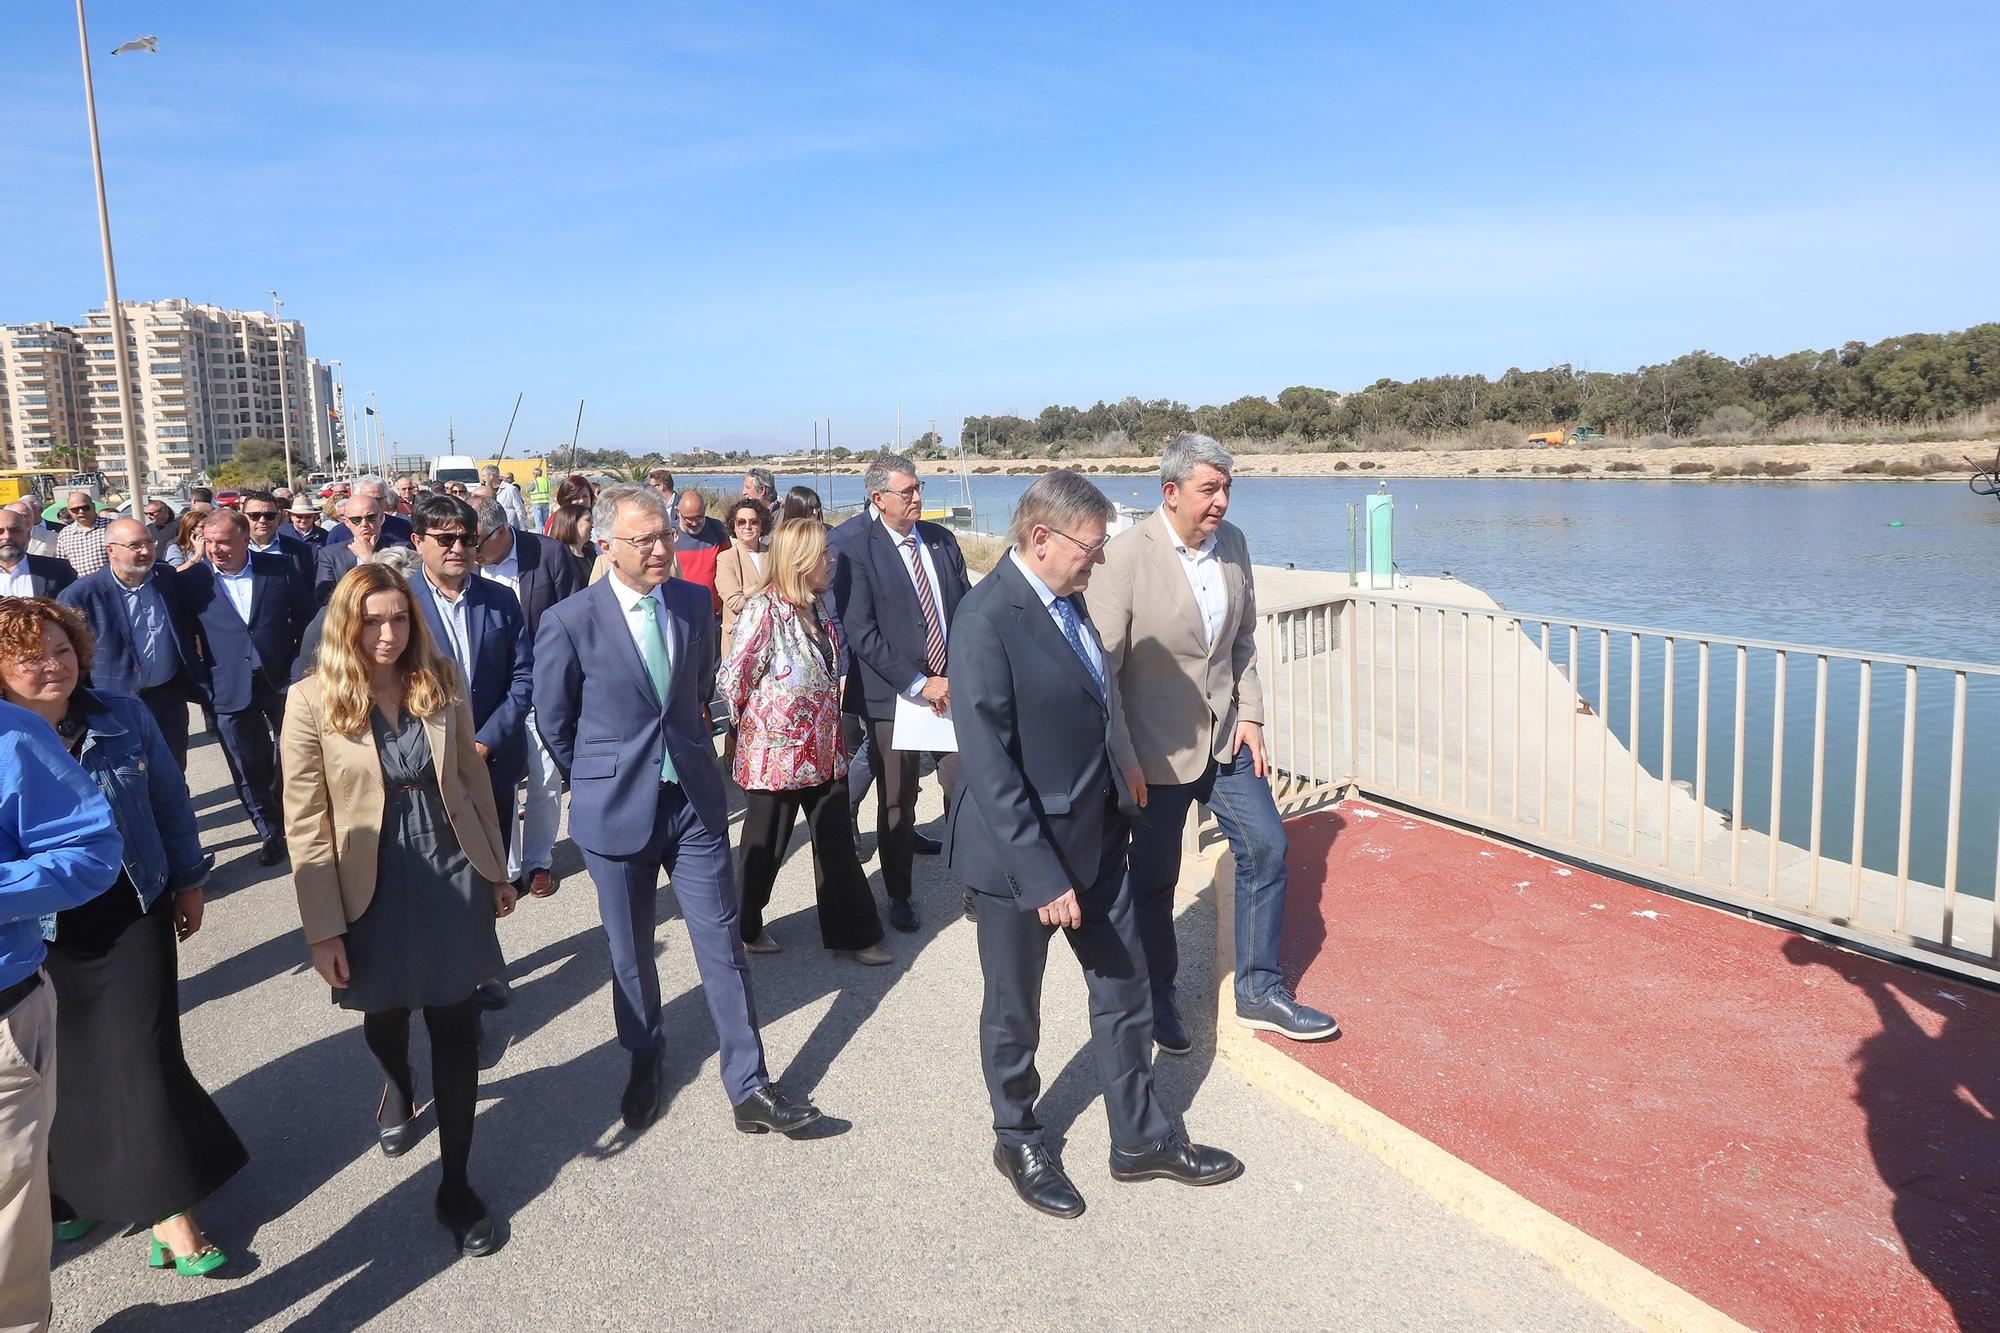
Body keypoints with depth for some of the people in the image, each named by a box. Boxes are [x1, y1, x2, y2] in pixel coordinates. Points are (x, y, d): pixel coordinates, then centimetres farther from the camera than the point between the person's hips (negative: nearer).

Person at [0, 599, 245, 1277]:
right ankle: (75, 1187, 37)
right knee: (64, 1062, 12)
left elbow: (172, 801, 6)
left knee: (144, 1053, 1)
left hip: (134, 915, 1)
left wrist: (189, 882, 9)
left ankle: (168, 1212, 10)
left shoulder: (125, 719, -4)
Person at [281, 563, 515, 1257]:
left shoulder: (441, 683, -3)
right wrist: (323, 928, -11)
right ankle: (399, 1089, 57)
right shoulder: (313, 700, -12)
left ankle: (456, 1186, 16)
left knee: (456, 1026, 2)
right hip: (373, 888, -1)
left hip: (452, 875, 1)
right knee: (385, 1014, 21)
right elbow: (306, 822, -11)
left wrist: (497, 869, 9)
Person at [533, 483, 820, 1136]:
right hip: (617, 811, -2)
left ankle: (749, 1089, 13)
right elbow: (553, 722, 1)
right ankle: (644, 1064, 37)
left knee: (723, 945, 4)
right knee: (630, 953, 14)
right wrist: (600, 780, 9)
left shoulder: (695, 603, -1)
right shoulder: (569, 622, -12)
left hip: (695, 800, 3)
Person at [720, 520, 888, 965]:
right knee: (766, 844, 11)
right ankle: (746, 926, 31)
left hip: (822, 750, 7)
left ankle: (851, 931, 20)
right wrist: (754, 720, -1)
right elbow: (733, 679, -15)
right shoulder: (764, 609, -16)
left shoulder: (816, 609, 7)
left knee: (837, 841, 10)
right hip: (777, 750, -7)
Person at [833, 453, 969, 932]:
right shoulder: (858, 554, -8)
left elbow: (966, 609, 9)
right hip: (894, 695, -3)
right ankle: (899, 896, 27)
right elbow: (860, 634, -13)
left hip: (952, 688, 3)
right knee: (897, 804, 10)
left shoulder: (942, 540, 7)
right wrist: (918, 684, -17)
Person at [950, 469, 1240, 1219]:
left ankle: (1141, 1138, 34)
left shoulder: (1065, 598, 3)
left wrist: (1117, 791, 16)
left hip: (1095, 838, 8)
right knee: (1014, 1008, 14)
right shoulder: (988, 620, -23)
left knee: (1125, 988, 17)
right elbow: (989, 765, -25)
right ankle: (1017, 1141, 36)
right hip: (1024, 853, -8)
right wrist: (1041, 875, -24)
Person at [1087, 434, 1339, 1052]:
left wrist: (1250, 715, 4)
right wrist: (1124, 762, -17)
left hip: (1226, 735, 6)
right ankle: (1158, 999, 31)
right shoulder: (1126, 555, -19)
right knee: (1154, 879, 9)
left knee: (1265, 850, 7)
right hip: (1157, 748, -6)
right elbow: (1103, 668, -17)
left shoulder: (1232, 542, 0)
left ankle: (1259, 991, 25)